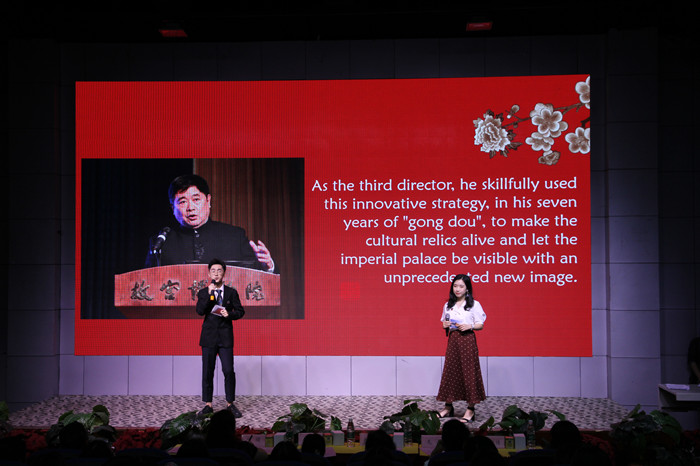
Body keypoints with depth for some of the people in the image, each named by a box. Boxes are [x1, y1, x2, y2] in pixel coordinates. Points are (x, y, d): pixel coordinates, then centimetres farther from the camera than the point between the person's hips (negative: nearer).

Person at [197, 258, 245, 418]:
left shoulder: (231, 292, 6)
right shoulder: (203, 293, 5)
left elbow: (240, 311, 8)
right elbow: (200, 311, -9)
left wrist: (229, 314, -12)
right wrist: (209, 294, -18)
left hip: (225, 337, 0)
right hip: (209, 337, 1)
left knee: (229, 371, -5)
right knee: (207, 372, 3)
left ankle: (230, 404, 8)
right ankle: (208, 405, 12)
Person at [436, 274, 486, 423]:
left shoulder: (474, 304, -1)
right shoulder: (448, 305, 11)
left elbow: (480, 325, 0)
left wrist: (469, 326, -17)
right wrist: (445, 325, -3)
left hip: (467, 340, -4)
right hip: (452, 340, 4)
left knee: (468, 372, -4)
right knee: (450, 371, 5)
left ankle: (470, 410, 1)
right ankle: (448, 407, 17)